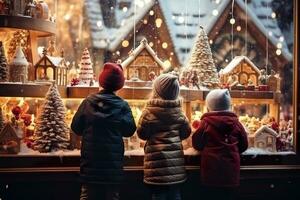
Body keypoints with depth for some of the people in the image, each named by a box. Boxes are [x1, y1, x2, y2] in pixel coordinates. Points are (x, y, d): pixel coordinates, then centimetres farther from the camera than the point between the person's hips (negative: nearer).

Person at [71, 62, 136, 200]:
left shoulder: (88, 102, -4)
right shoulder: (122, 105, -5)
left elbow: (76, 127, 0)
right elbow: (130, 130, -3)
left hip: (90, 158, 1)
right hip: (113, 158, 0)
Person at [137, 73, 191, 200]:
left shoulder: (150, 111, -10)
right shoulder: (178, 111, 1)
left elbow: (141, 133, -2)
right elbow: (186, 132, 10)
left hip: (157, 159, -3)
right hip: (175, 157, 4)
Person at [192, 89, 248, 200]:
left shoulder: (206, 122, -8)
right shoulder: (236, 123, -1)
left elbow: (196, 144, 1)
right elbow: (244, 145, 9)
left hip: (211, 172, -2)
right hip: (231, 172, 2)